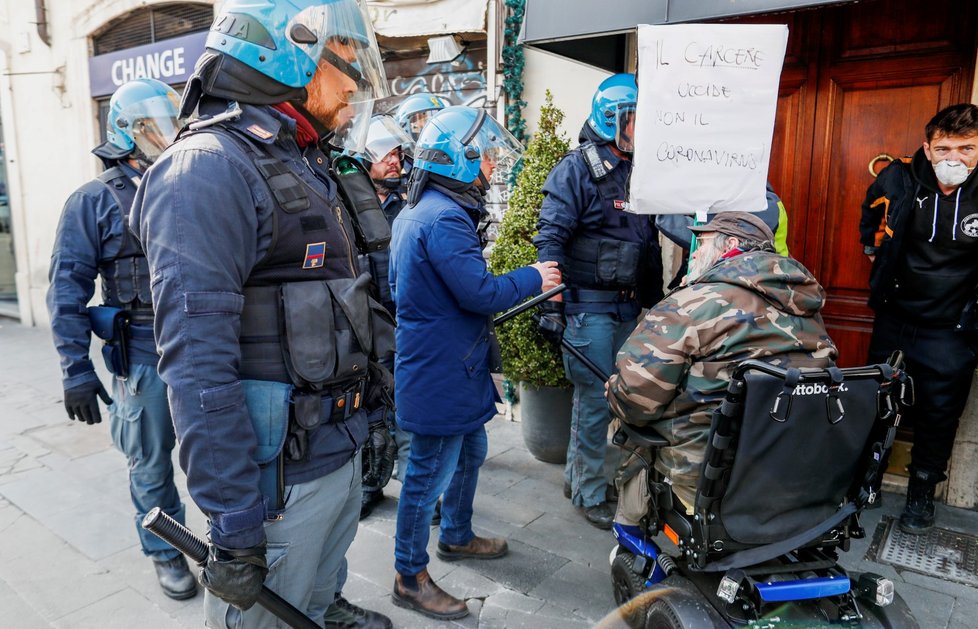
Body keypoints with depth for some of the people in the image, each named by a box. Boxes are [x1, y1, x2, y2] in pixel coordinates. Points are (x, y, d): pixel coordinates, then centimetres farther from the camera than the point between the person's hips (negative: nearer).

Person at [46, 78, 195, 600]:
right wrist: (76, 370, -10)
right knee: (152, 466, 11)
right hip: (144, 356, -3)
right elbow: (68, 290, -5)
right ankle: (165, 553, 32)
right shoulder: (95, 200, -3)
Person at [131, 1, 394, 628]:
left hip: (342, 450, 8)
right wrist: (234, 523, -24)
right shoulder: (211, 167, -18)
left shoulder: (309, 169, 12)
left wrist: (375, 388, 21)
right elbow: (198, 366, -25)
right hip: (281, 475, -8)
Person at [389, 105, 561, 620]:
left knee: (470, 452, 25)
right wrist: (533, 278, -10)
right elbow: (480, 292, -26)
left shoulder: (414, 211, 11)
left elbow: (400, 288, 20)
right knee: (428, 476, 3)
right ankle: (410, 578, 20)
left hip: (443, 366, 11)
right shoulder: (445, 219, -23)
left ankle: (456, 536, 44)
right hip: (442, 375, -11)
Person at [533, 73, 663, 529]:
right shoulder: (577, 169, -8)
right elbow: (550, 238, -13)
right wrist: (551, 304, -20)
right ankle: (590, 493, 18)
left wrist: (653, 302, 18)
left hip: (629, 309, 7)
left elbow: (652, 243, 20)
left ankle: (577, 474, 31)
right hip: (588, 307, -7)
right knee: (594, 401, 0)